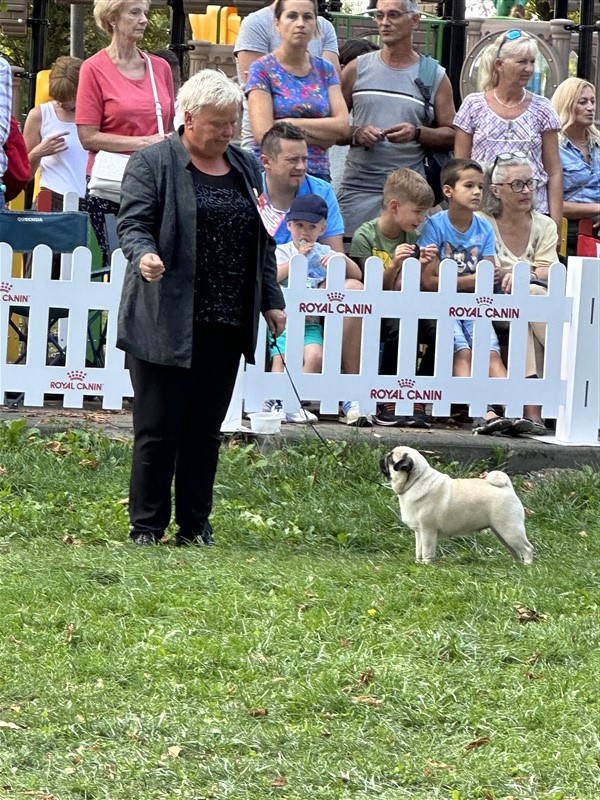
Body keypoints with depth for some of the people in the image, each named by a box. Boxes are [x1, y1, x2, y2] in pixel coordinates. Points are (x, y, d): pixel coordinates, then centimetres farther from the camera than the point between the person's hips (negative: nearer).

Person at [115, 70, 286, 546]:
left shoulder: (246, 168, 16)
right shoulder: (153, 163, -2)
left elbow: (262, 240, 21)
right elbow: (132, 225, -10)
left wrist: (271, 301, 17)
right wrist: (144, 255, -31)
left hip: (226, 325, 5)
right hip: (166, 324, -5)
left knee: (206, 431, 7)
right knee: (159, 429, -3)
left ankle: (195, 527, 14)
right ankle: (146, 527, 6)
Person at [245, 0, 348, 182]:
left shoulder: (325, 69, 12)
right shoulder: (262, 70, 0)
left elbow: (342, 125, 0)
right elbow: (264, 134, -11)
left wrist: (290, 123, -8)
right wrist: (320, 138, -5)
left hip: (318, 173, 3)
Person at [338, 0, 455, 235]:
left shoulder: (435, 77, 8)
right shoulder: (357, 69, 9)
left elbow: (451, 136, 6)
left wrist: (417, 133, -11)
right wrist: (356, 134, -11)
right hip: (358, 187, 1)